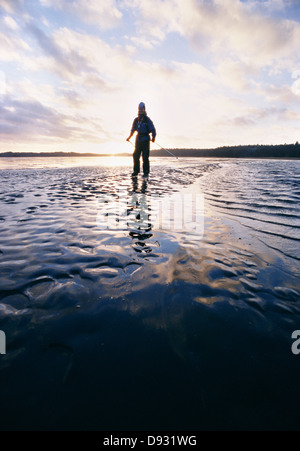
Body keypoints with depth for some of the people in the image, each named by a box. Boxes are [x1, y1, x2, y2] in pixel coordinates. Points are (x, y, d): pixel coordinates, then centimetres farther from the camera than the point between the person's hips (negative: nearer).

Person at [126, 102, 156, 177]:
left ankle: (146, 172, -3)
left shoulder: (147, 119, -1)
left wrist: (153, 137, -15)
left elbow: (153, 129, -3)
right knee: (135, 156, 3)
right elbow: (133, 129, 24)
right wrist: (129, 137, 23)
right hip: (138, 140, 5)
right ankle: (136, 171, 13)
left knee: (145, 157, -9)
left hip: (145, 140, -5)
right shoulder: (136, 120, 12)